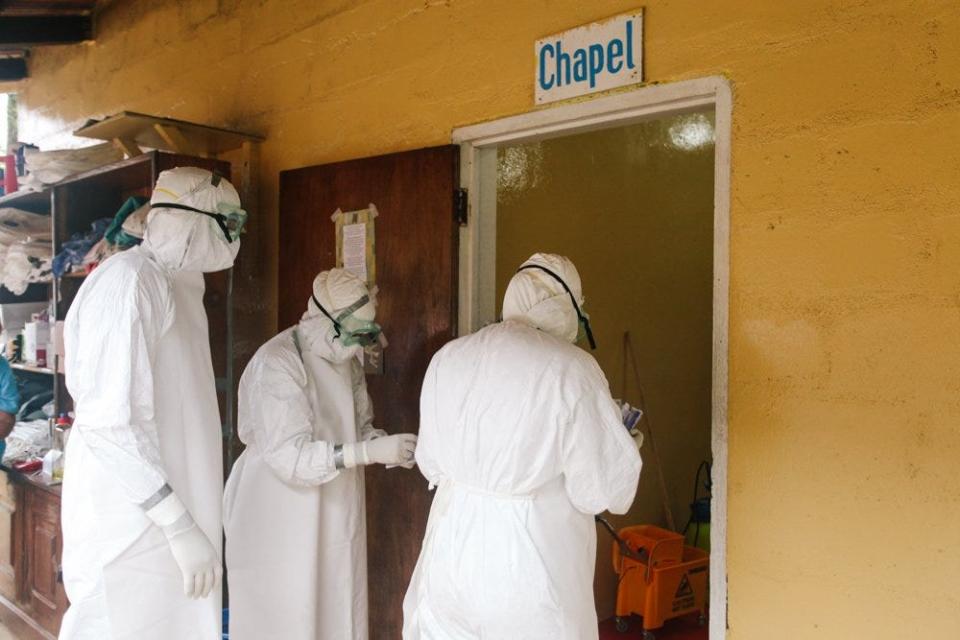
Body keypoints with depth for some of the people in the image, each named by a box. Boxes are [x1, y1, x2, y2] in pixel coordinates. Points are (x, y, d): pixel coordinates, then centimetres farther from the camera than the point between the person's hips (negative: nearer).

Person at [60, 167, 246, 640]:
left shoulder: (181, 284, 13)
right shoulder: (128, 281, -16)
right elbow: (111, 422, -22)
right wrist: (180, 526, -20)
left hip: (170, 514, 8)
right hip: (133, 526, -8)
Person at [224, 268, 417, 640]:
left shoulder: (346, 361, 5)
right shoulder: (277, 364, -20)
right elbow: (290, 456, -25)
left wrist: (386, 446, -9)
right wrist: (371, 452, -31)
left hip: (333, 516, 7)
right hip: (283, 520, -7)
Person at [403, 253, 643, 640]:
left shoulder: (448, 358, 0)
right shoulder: (573, 369, -14)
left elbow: (431, 463, 9)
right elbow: (601, 489, -11)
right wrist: (624, 449, 9)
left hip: (452, 551, 4)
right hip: (532, 569, -4)